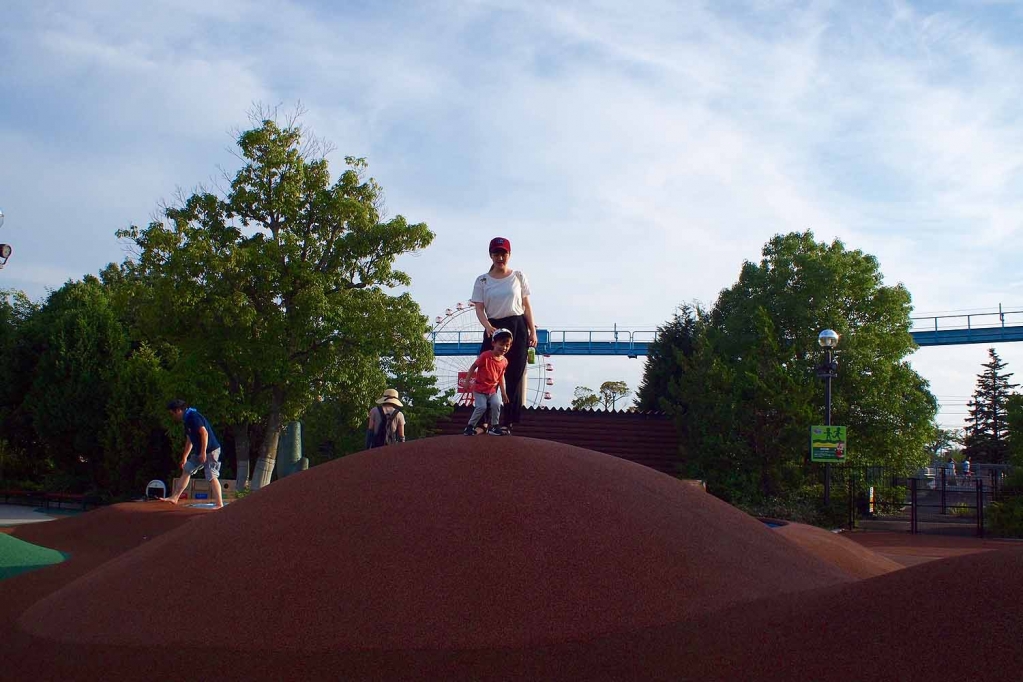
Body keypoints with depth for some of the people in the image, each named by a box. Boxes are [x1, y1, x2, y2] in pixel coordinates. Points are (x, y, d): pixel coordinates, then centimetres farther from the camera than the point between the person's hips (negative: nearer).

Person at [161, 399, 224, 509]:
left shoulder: (193, 417, -15)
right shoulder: (187, 420, 15)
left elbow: (204, 433, -23)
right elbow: (190, 440, 24)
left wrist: (203, 452, -24)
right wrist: (184, 457, 27)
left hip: (210, 450, -10)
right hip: (199, 452, 10)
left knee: (212, 477, -12)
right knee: (186, 470, 14)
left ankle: (219, 504, -12)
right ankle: (174, 498, 21)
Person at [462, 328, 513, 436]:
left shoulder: (504, 361, -1)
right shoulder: (485, 355, -19)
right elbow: (473, 366, -10)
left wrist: (503, 392, 12)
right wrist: (467, 380, -10)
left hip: (492, 390, 5)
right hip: (479, 389, -5)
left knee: (496, 404, -16)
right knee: (481, 407, -18)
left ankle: (494, 427, -1)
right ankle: (470, 426, 1)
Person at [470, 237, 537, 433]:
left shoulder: (518, 276, 6)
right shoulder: (482, 281, 5)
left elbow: (527, 306, 8)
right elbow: (479, 308, -2)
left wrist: (532, 331, 3)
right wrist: (487, 327, -21)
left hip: (517, 327, 0)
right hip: (494, 328, 0)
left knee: (515, 375, 0)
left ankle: (508, 421, 5)